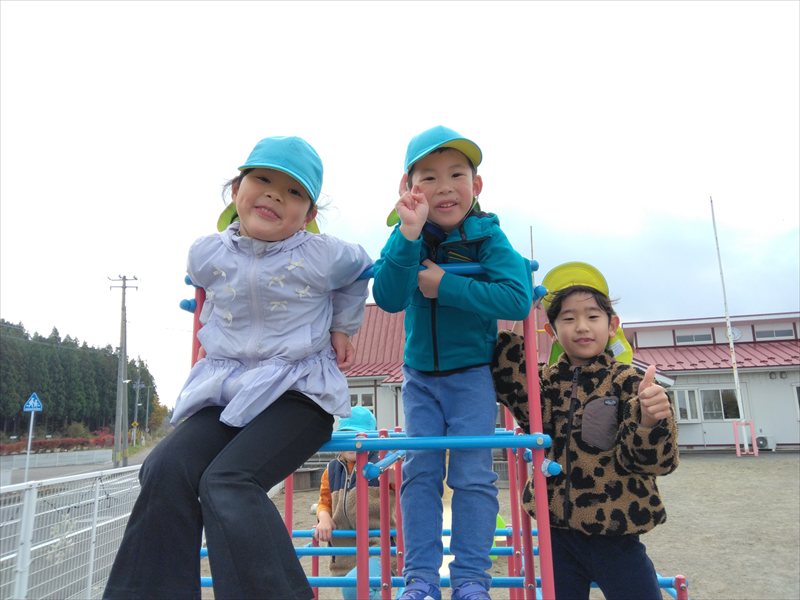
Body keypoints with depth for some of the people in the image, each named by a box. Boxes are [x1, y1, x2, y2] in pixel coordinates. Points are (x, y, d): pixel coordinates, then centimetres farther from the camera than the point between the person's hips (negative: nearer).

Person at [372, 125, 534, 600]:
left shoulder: (489, 237, -11)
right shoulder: (407, 236, -6)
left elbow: (518, 299, -24)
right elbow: (389, 299, -20)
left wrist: (445, 285, -26)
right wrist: (409, 234, -32)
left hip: (473, 374, -2)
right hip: (420, 375, 3)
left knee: (473, 475, -2)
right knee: (420, 471, 3)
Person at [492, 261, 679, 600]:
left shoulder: (629, 382, -10)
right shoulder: (547, 381, 4)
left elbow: (655, 460, -13)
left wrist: (649, 421, -35)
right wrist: (502, 334, -13)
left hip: (614, 531, -3)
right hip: (558, 529, 4)